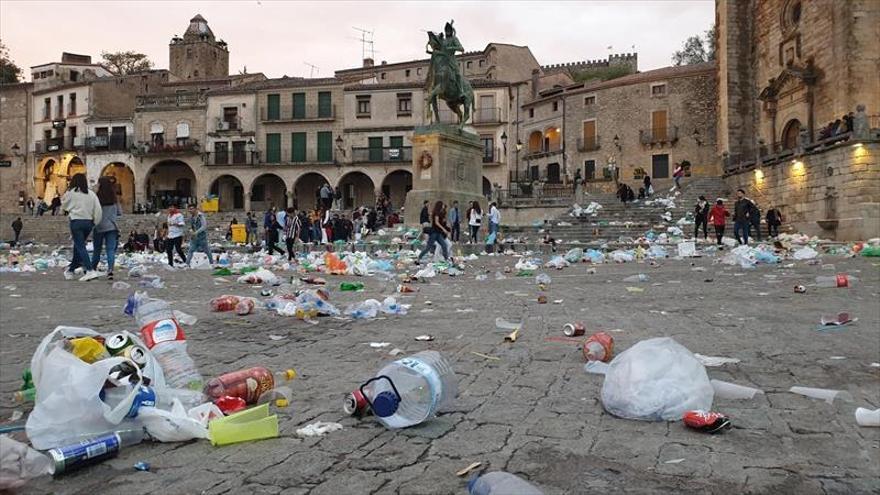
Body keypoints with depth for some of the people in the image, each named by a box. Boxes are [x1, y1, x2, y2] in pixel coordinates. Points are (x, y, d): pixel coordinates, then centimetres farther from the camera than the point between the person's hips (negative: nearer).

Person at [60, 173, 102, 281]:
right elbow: (98, 210, 2)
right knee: (78, 246, 17)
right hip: (88, 222, 4)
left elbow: (64, 205, 14)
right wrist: (94, 222, 11)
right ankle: (70, 270, 28)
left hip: (76, 221, -4)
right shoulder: (91, 194, 6)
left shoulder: (71, 193, -2)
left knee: (80, 247, -7)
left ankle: (89, 271, -21)